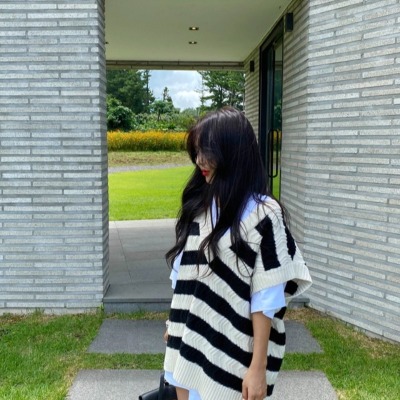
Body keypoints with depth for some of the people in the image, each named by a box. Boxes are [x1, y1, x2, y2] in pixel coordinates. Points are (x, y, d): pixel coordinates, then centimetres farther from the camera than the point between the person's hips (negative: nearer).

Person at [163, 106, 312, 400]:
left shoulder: (262, 215, -16)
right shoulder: (199, 203, 4)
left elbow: (266, 300, -15)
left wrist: (259, 366, -15)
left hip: (230, 354, -5)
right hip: (188, 343, 6)